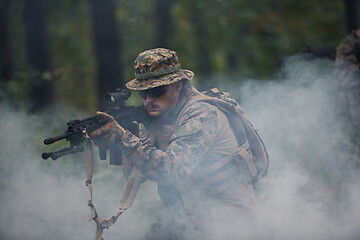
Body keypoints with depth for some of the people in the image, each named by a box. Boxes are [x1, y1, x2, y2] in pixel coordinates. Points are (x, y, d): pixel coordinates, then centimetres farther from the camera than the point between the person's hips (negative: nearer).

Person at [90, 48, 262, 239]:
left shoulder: (200, 115, -19)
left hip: (229, 213, -8)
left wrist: (122, 136, -33)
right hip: (191, 218, 8)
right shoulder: (154, 119, 5)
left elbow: (170, 170, -30)